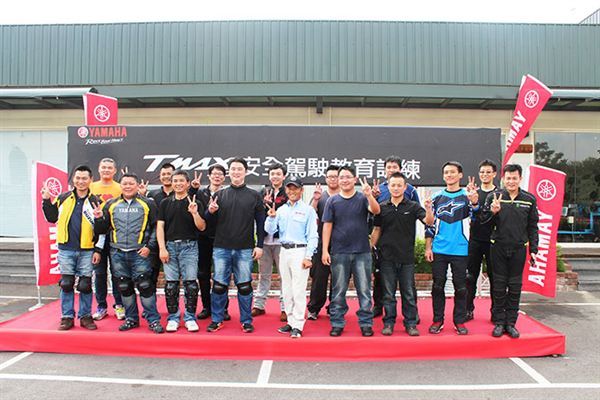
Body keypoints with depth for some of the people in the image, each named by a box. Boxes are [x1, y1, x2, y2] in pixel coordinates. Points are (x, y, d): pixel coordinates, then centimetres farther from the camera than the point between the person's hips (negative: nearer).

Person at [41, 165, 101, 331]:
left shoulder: (95, 201, 1)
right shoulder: (63, 198, 6)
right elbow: (52, 218, 13)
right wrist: (47, 201, 3)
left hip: (87, 251, -1)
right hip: (66, 249, 2)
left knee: (85, 285, 4)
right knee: (66, 284, 6)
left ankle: (85, 316, 17)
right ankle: (67, 317, 17)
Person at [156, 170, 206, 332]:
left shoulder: (195, 203, 5)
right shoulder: (165, 203, 10)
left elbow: (202, 227, -1)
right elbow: (160, 226, 5)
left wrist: (195, 213, -17)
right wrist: (162, 248, -4)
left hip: (189, 246, -2)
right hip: (170, 246, 2)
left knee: (190, 283, -3)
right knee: (171, 284, 4)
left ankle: (190, 317, 9)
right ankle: (173, 317, 16)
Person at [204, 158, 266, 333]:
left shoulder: (254, 196, 4)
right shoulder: (219, 195, 8)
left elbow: (261, 222, 3)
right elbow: (210, 221, 11)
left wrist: (259, 245, -3)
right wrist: (210, 211, -11)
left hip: (245, 249, -1)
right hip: (221, 248, 1)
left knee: (245, 286, 4)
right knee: (219, 285, 5)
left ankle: (246, 321, 17)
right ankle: (216, 319, 19)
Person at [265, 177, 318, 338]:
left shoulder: (308, 210, -3)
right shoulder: (281, 209, 11)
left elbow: (312, 235, -6)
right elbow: (270, 230, 5)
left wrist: (308, 257, -12)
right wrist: (271, 217, -13)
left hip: (300, 251, -5)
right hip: (284, 251, 6)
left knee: (298, 290, -5)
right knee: (286, 290, 12)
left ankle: (298, 325, 3)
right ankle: (291, 321, 23)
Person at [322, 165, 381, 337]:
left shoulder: (363, 198, 3)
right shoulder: (332, 201, 5)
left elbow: (376, 210, -15)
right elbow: (327, 226, 3)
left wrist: (369, 194, -32)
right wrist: (325, 250, -2)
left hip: (362, 252, 0)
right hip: (339, 252, 1)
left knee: (364, 290, 4)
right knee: (338, 291, 8)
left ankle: (366, 323, 15)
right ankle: (337, 324, 18)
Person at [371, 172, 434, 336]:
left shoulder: (413, 206, 0)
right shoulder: (382, 207, 4)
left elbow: (429, 222, -13)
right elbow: (377, 230, 11)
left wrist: (429, 209, -33)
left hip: (407, 257, -1)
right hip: (387, 257, 1)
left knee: (408, 293, 7)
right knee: (388, 293, 8)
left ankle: (410, 323, 17)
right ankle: (389, 322, 18)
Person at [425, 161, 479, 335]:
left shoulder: (467, 195, 3)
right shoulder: (437, 197, 8)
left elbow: (475, 212, -19)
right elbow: (430, 223, 10)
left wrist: (474, 201, -41)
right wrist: (428, 247, 4)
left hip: (460, 250, -1)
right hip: (439, 249, 2)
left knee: (460, 287, 6)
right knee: (438, 286, 6)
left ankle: (460, 321, 18)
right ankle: (437, 320, 17)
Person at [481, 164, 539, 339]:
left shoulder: (529, 199, 3)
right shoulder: (494, 197, -1)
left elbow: (532, 227, 7)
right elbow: (486, 222, 1)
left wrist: (533, 250, 4)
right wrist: (493, 212, -19)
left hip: (519, 249, 1)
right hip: (498, 247, -1)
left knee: (515, 287, 7)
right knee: (499, 286, 5)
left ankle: (511, 323, 18)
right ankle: (499, 322, 14)